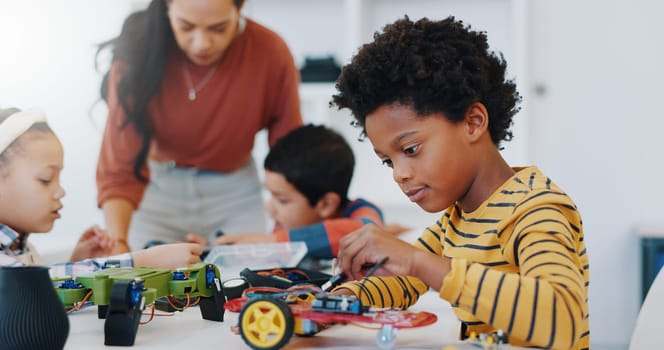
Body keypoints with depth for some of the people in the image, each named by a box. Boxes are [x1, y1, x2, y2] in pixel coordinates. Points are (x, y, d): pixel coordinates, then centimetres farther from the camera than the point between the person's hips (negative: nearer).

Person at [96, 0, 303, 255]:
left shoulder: (272, 55, -21)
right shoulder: (137, 53, -23)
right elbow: (119, 168, -25)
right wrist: (117, 243, -39)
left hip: (235, 194, 1)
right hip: (157, 188, -1)